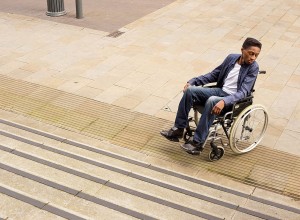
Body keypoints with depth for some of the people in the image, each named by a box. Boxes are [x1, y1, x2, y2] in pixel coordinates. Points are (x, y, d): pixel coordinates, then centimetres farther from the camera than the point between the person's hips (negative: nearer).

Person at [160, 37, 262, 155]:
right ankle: (178, 129, -10)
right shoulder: (231, 58, 7)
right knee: (190, 90, -15)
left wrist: (224, 101, -36)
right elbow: (214, 74, 17)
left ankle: (198, 143, -30)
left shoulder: (253, 67, -10)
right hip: (220, 90, 6)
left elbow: (243, 92, -19)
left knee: (211, 101, -37)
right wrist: (193, 81, 6)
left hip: (233, 99, -6)